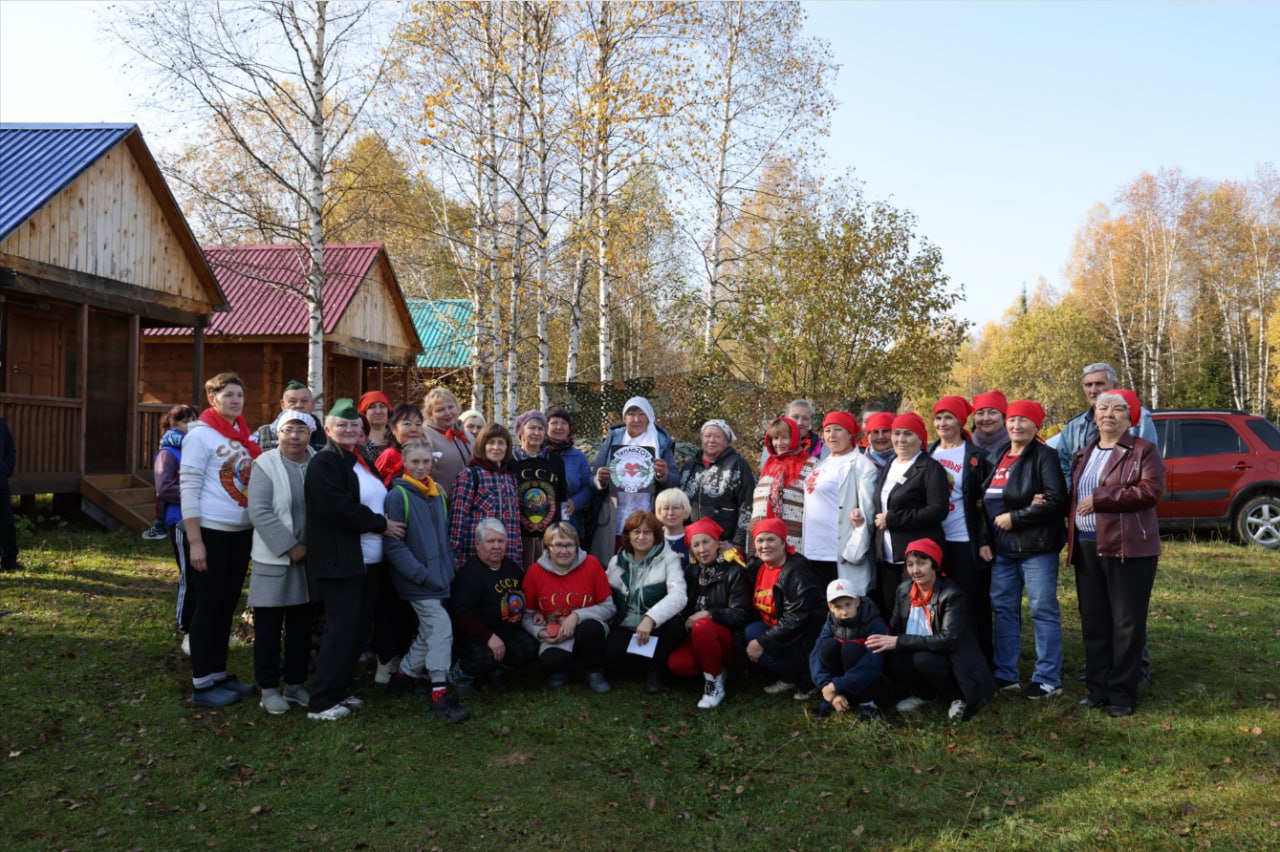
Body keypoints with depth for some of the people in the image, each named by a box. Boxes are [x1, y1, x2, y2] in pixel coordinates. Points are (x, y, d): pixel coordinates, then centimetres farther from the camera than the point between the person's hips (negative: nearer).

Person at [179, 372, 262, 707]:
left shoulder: (246, 436, 11)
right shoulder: (201, 434, -9)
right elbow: (188, 489, -13)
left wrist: (257, 529, 10)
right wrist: (195, 541, -17)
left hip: (242, 532, 7)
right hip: (211, 532, -7)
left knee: (228, 604, 13)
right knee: (209, 605, 0)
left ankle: (219, 673, 24)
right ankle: (202, 683, 8)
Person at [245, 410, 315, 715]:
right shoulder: (266, 465, -7)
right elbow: (260, 512, -15)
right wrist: (289, 547, -17)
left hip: (309, 558, 4)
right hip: (274, 558, -4)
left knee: (301, 625, 12)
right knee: (269, 626, 3)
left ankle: (295, 684, 24)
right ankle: (268, 688, 14)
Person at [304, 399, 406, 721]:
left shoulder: (362, 460, 18)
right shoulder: (324, 462, -9)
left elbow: (378, 499, 26)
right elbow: (338, 507, -20)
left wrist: (383, 524, 7)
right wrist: (381, 524, -14)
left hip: (368, 560, 9)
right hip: (339, 559, -8)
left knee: (360, 626, 10)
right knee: (342, 628, -8)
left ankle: (339, 690, 21)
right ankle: (321, 702, 0)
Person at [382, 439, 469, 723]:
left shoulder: (437, 494, 11)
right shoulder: (398, 495, -10)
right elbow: (394, 543, -14)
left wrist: (448, 567, 9)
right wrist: (421, 574, -18)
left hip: (438, 577, 7)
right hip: (416, 581, -7)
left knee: (429, 632, 13)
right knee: (441, 627, -14)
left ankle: (404, 675, 32)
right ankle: (440, 695, -9)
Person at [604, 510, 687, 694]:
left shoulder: (669, 559, -8)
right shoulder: (617, 562, 6)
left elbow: (678, 595, -24)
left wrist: (650, 618, -38)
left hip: (658, 627, -2)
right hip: (626, 627, 2)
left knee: (675, 624, -36)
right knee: (612, 658, -29)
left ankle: (655, 668, -6)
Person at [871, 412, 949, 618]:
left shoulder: (930, 469, -5)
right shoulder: (887, 468, 19)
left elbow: (938, 510, -17)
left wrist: (892, 519, -16)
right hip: (887, 557, 7)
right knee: (888, 612, 8)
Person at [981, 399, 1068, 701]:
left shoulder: (1045, 456, -6)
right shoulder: (997, 457, 14)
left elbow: (1056, 501, -15)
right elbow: (987, 498, 18)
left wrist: (1015, 517, -15)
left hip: (1036, 547, -7)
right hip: (1002, 549, 7)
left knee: (1043, 611, 0)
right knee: (1003, 609, 11)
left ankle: (1048, 679, 8)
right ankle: (1005, 674, 21)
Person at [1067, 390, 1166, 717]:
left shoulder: (1143, 450, -1)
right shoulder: (1084, 453, 18)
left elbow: (1152, 490, -15)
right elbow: (1073, 493, 26)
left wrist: (1100, 498, -16)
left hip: (1128, 546, -6)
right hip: (1086, 546, 6)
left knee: (1127, 623, 0)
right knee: (1093, 622, 9)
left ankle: (1122, 693, 8)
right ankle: (1098, 688, 17)